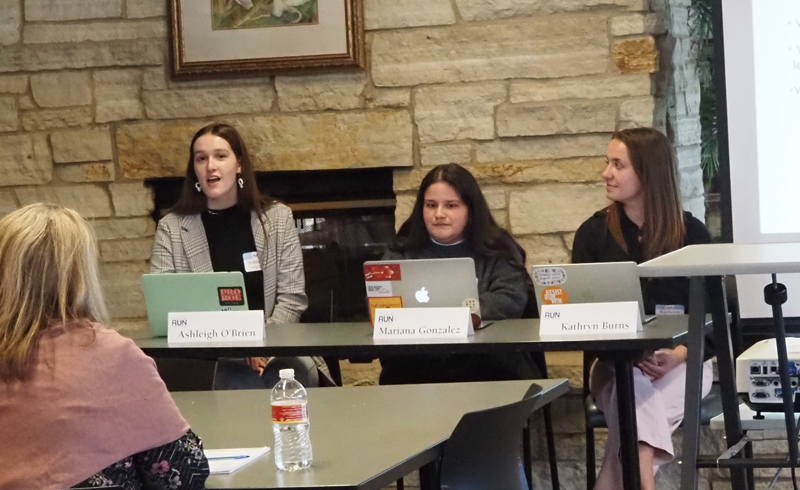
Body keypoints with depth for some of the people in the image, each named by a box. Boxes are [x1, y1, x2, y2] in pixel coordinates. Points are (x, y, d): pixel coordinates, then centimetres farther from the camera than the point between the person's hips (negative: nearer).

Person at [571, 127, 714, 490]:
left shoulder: (692, 234, 1)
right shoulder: (593, 233, 5)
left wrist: (676, 357, -22)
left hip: (680, 364, -1)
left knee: (635, 407, -35)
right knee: (634, 392, -36)